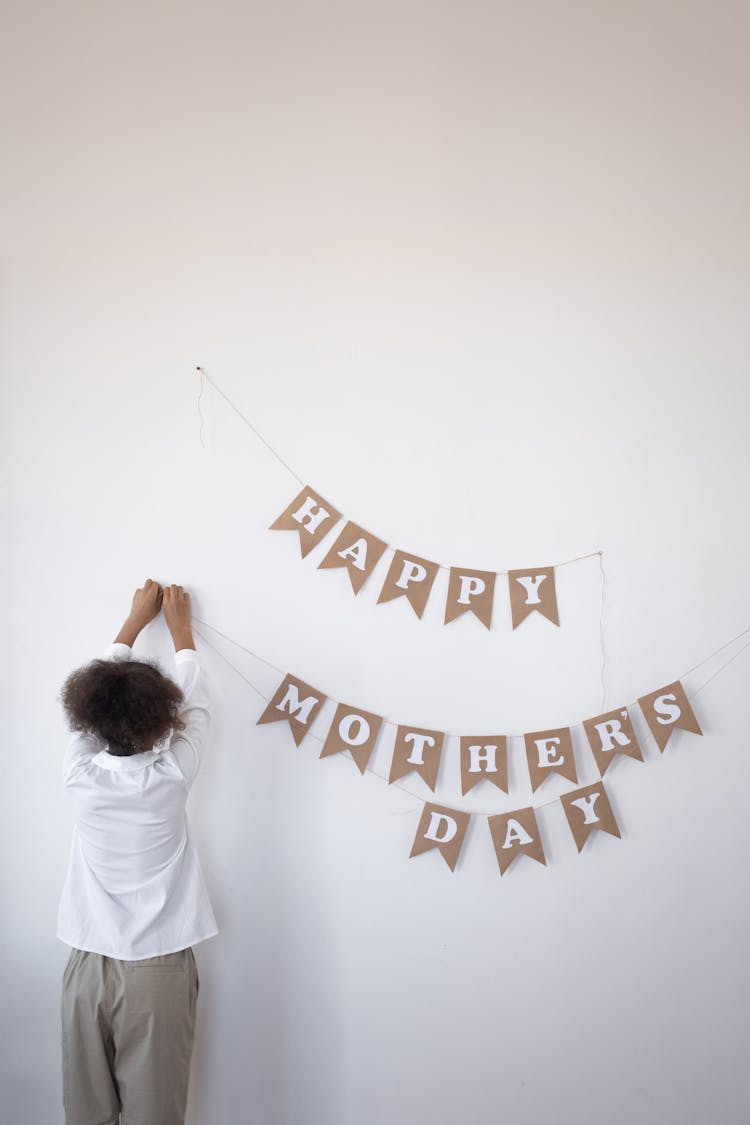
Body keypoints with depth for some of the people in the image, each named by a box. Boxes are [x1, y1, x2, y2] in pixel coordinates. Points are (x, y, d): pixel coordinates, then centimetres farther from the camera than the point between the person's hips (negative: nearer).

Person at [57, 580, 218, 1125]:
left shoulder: (80, 773, -9)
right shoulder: (170, 778, -13)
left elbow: (96, 695, 8)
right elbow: (196, 705, 4)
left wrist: (135, 620, 20)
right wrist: (179, 624, 17)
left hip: (88, 963, 3)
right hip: (157, 967, -3)